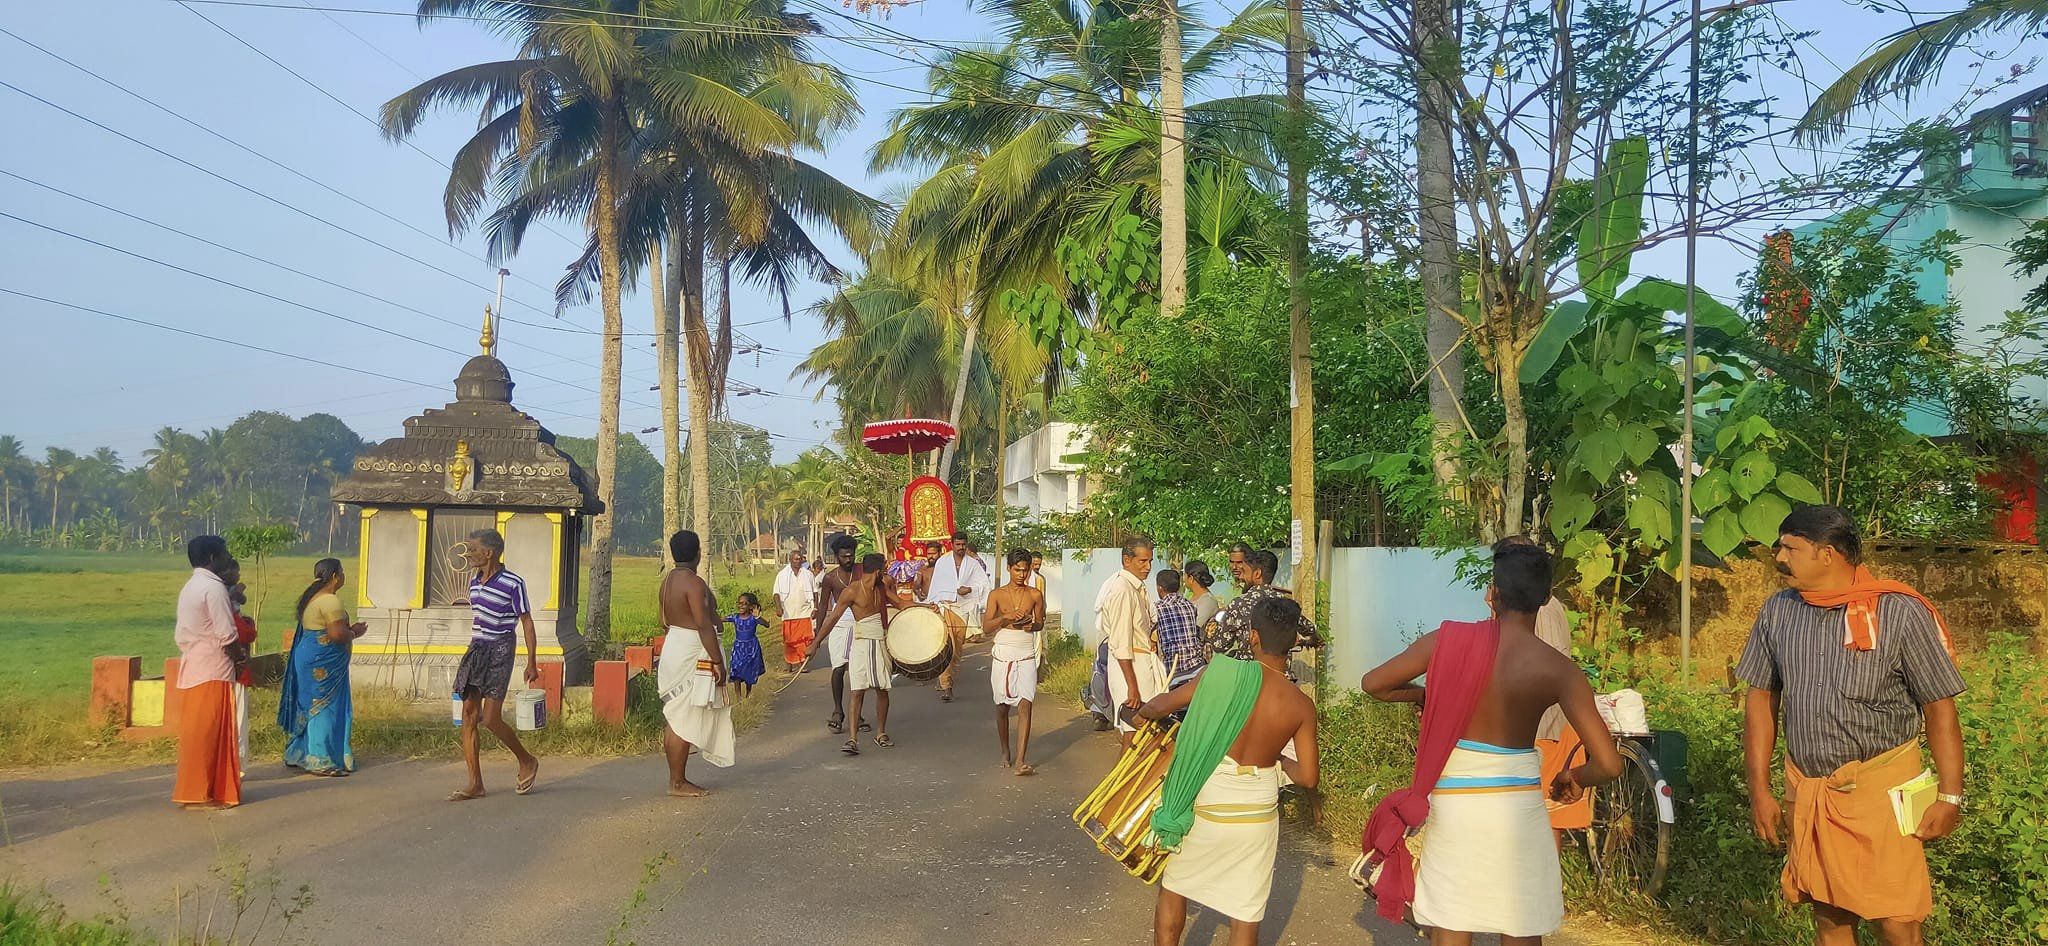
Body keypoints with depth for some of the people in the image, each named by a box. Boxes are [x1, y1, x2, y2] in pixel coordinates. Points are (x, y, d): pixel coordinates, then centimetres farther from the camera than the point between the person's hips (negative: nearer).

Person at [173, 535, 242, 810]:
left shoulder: (189, 588, 16)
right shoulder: (214, 588, -13)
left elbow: (180, 634, 17)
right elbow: (227, 637, -16)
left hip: (190, 670, 9)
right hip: (212, 673, -9)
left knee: (195, 733, 13)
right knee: (208, 735, -4)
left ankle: (190, 790, 19)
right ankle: (199, 796, 0)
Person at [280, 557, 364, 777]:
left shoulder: (311, 596, 14)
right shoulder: (330, 600, -18)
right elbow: (337, 634, -25)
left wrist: (348, 629, 13)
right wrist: (354, 633, -6)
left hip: (309, 658, 10)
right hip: (324, 663, -10)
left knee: (310, 707, 16)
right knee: (325, 707, -4)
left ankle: (301, 755, 23)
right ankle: (321, 761, 1)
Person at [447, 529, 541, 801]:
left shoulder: (513, 583, -12)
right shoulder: (474, 581, 10)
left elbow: (526, 622, -9)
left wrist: (532, 662, -11)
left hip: (499, 651, -8)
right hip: (476, 649, 8)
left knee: (490, 718, -12)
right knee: (468, 715, 3)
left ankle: (527, 761, 12)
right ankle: (475, 783, 7)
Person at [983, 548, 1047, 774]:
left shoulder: (1035, 595, 5)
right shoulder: (997, 595, 2)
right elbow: (986, 626, -1)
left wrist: (1031, 625, -6)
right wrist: (1005, 617, -17)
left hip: (1026, 656, 0)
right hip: (1003, 654, 0)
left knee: (1025, 705, -13)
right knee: (1002, 706, 10)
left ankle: (1020, 760, -18)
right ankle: (1005, 753, 28)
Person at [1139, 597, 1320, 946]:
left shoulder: (1222, 673, -14)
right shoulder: (1301, 705, -8)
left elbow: (1160, 706, -4)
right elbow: (1309, 777, -4)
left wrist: (1142, 712, 19)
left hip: (1206, 803, -1)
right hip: (1257, 812, 1)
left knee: (1173, 886, 22)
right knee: (1245, 916, 13)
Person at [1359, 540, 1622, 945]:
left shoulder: (1448, 640, -7)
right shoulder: (1558, 671, -9)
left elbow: (1372, 683, 4)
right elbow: (1608, 764, -12)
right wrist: (1572, 779, 9)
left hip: (1451, 802, 1)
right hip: (1517, 808, -1)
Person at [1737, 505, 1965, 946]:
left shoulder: (1901, 612, -10)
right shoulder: (1778, 611, 3)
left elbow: (1940, 709, -6)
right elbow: (1761, 699, 8)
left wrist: (1949, 796, -9)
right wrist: (1760, 789, 5)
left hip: (1880, 787, -4)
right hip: (1807, 789, 4)